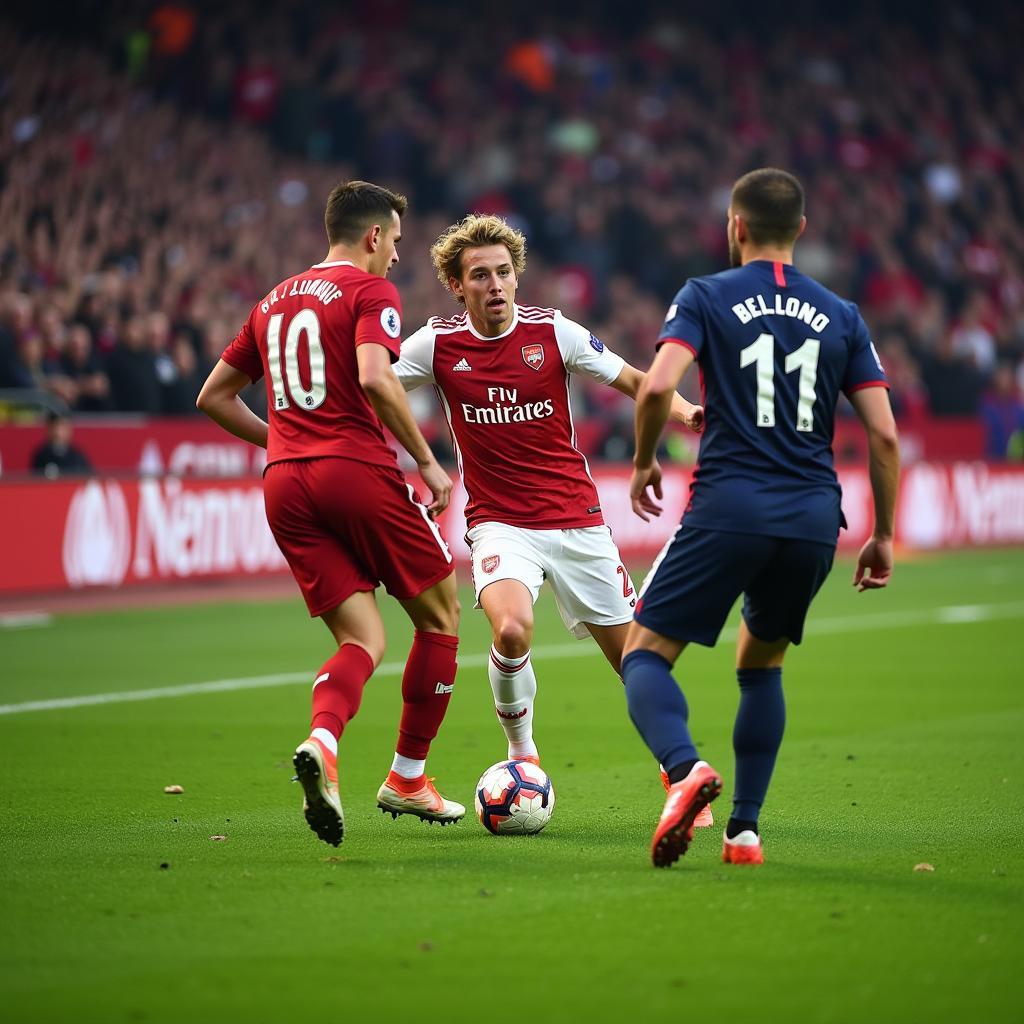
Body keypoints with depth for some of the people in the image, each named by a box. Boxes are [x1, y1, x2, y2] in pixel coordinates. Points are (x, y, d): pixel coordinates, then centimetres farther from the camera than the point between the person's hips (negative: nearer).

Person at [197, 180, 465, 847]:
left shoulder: (275, 302, 21)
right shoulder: (370, 289, 0)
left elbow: (214, 397, 25)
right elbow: (374, 376, -18)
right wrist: (427, 461, -10)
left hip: (284, 485, 6)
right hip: (359, 469, -6)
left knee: (362, 640, 5)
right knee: (441, 616, 12)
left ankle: (323, 742, -27)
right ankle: (408, 778, 14)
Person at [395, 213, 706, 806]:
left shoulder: (553, 331, -3)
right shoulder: (438, 344, -3)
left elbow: (634, 381, 3)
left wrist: (683, 411, -15)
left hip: (577, 520, 1)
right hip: (500, 524, -1)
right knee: (512, 630, -30)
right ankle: (521, 751, -4)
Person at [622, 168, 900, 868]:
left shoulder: (706, 297, 4)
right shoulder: (841, 316, 13)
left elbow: (658, 386, -12)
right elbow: (884, 434, 7)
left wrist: (644, 463, 6)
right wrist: (883, 535, 16)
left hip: (729, 508, -4)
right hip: (815, 518, 4)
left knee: (646, 654, 4)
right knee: (762, 665, 23)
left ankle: (685, 767, -26)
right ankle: (745, 830, 12)